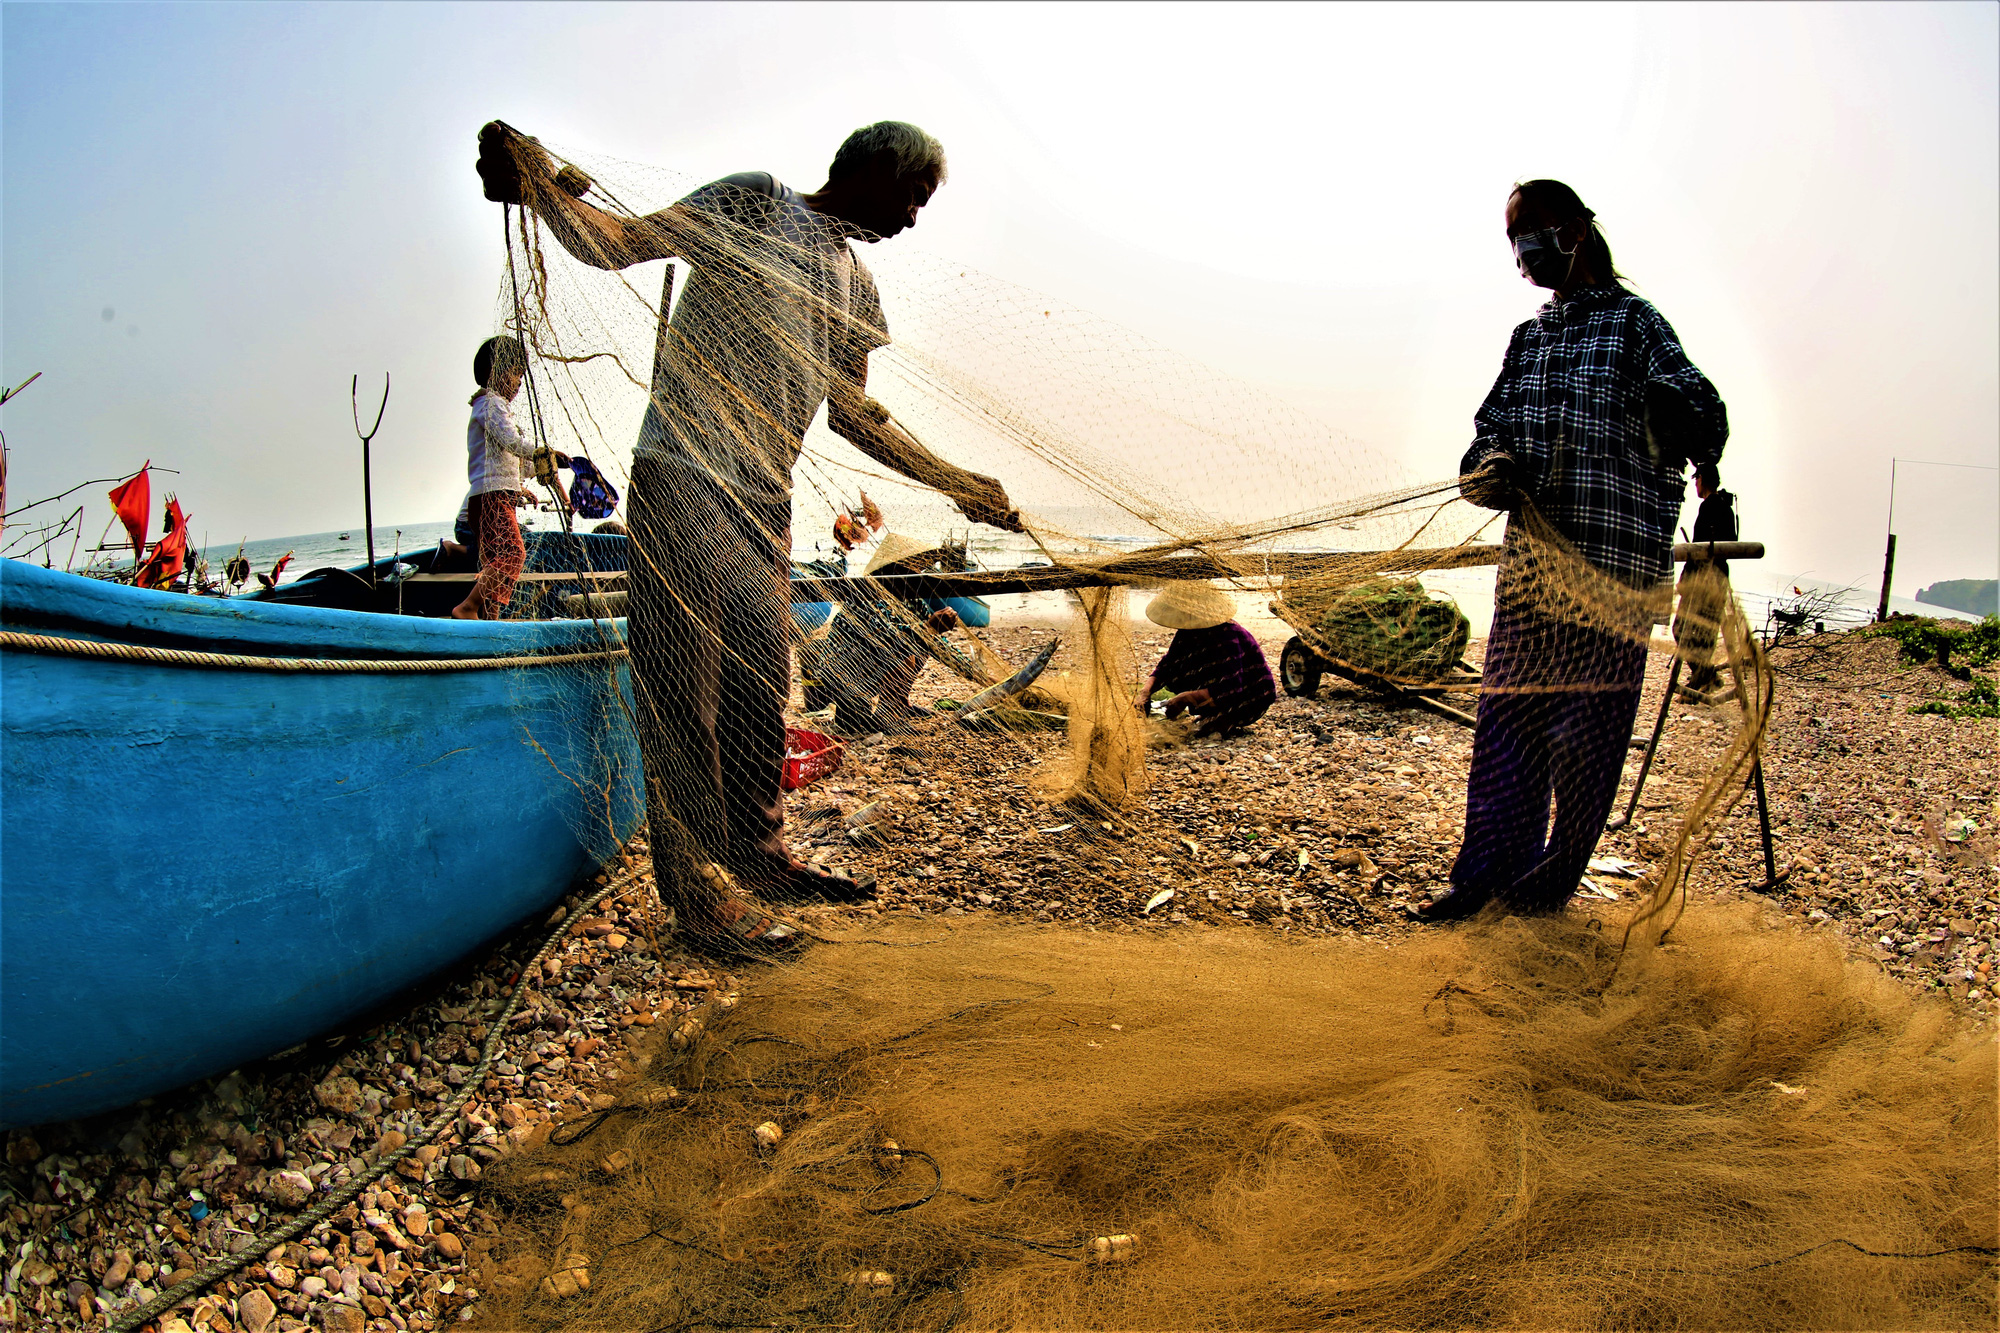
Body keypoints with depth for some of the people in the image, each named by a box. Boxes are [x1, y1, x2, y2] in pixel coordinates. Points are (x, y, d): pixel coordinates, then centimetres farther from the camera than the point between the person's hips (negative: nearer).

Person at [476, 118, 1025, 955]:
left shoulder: (855, 285, 19)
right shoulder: (756, 203, -2)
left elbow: (852, 414, 24)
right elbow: (619, 243, -12)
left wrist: (952, 481, 25)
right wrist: (540, 191, -32)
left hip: (765, 502, 8)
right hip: (685, 479, -8)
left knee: (762, 680, 12)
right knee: (684, 682, -6)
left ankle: (760, 854, 26)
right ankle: (699, 885, 2)